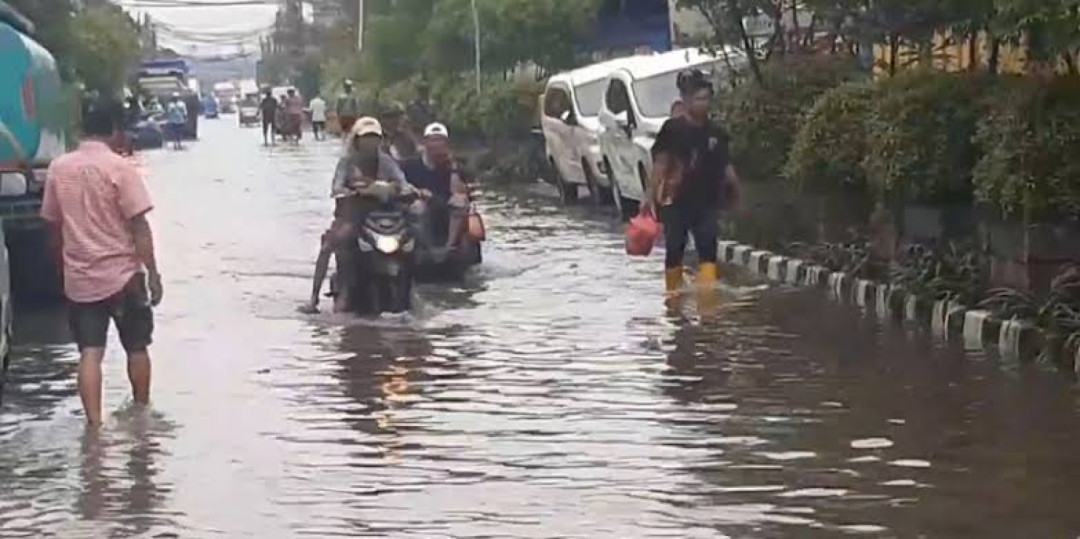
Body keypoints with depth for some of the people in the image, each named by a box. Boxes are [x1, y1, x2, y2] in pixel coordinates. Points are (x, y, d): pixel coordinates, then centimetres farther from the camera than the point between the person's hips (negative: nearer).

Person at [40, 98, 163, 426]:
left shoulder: (58, 168, 2)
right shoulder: (119, 168, -12)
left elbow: (53, 225, 9)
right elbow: (138, 226, -13)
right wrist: (153, 273, -8)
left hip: (79, 278, 3)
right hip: (123, 274, -3)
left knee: (89, 353, 2)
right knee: (137, 347, 14)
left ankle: (95, 423, -6)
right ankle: (142, 413, 26)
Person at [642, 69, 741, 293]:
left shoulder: (716, 132, 7)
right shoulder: (673, 129, -6)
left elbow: (725, 166, 12)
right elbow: (660, 164, -9)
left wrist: (735, 193, 7)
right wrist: (650, 195, -16)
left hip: (707, 201, 4)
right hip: (676, 200, -3)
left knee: (708, 249, -5)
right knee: (675, 249, 6)